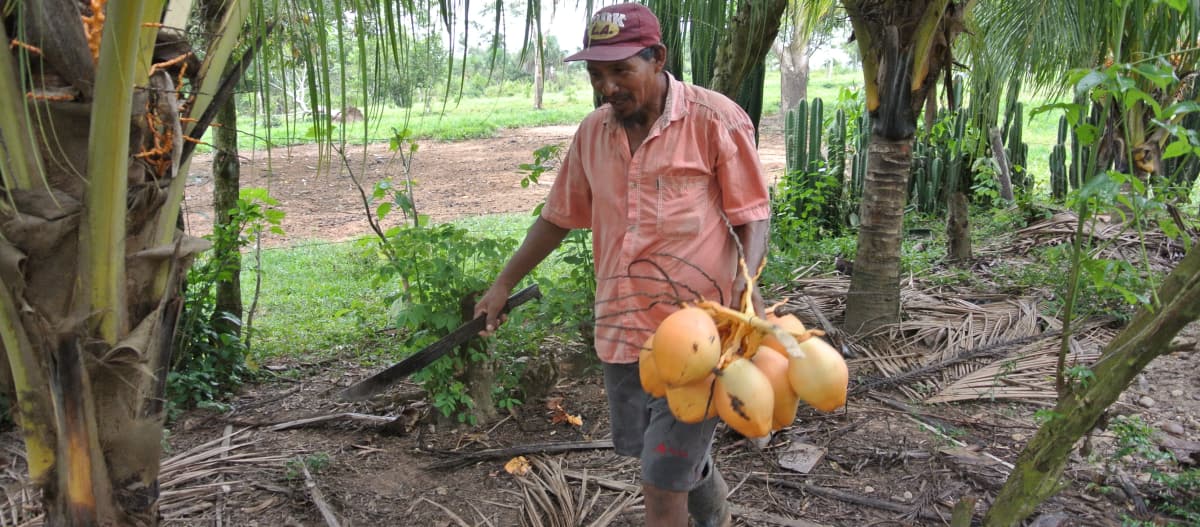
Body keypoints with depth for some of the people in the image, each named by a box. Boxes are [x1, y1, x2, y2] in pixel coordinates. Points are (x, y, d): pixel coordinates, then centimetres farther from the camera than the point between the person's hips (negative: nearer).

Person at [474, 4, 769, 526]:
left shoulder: (715, 119, -9)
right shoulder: (592, 131, 6)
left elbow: (752, 216, -5)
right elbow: (559, 216, 16)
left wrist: (747, 282, -23)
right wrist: (504, 283, 17)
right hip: (621, 327, 6)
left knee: (662, 485, -2)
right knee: (678, 454, 21)